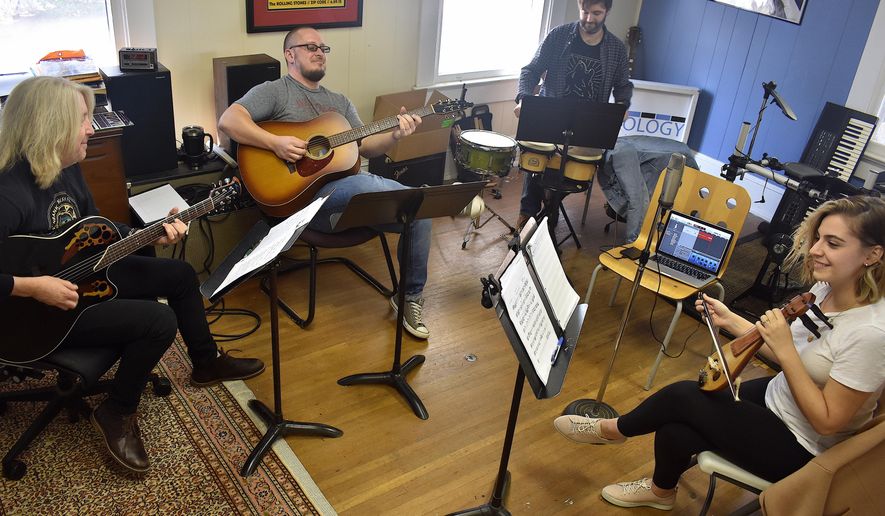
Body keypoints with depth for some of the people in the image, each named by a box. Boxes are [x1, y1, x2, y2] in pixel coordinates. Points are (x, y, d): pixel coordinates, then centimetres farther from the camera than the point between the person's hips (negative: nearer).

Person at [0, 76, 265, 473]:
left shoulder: (67, 169, -2)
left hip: (84, 272, 10)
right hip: (39, 312, -10)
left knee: (180, 274, 13)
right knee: (159, 320, -23)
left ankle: (207, 364, 33)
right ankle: (117, 413, 2)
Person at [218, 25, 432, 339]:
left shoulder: (340, 102, 26)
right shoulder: (274, 91, 6)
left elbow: (367, 147, 18)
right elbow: (228, 121, -8)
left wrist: (395, 135, -2)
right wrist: (276, 142, -21)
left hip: (353, 189, 7)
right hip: (307, 194, -7)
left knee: (420, 212, -11)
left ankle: (411, 296, 3)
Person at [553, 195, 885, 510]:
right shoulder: (826, 289, -6)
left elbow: (827, 421, -23)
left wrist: (785, 349, -30)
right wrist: (731, 320, 0)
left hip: (800, 448, -7)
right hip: (776, 397, 7)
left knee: (682, 396, -13)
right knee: (674, 434, -7)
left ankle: (613, 429, 15)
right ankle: (661, 490, 24)